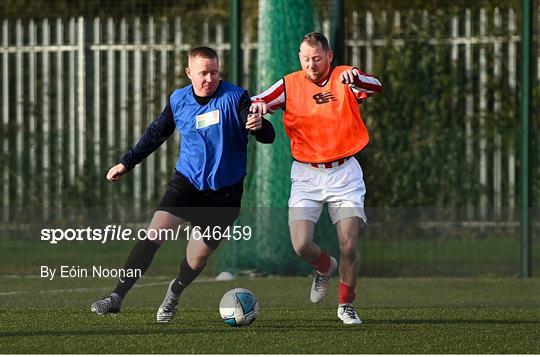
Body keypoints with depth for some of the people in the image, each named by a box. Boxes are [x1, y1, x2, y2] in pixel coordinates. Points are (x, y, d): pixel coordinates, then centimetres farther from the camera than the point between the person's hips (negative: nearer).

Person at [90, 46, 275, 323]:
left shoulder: (235, 98, -11)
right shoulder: (178, 100, 2)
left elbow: (267, 137, -18)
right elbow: (156, 134, 18)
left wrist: (259, 126, -42)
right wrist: (126, 163, 20)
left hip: (224, 193, -2)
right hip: (186, 182, 2)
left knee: (197, 258, 2)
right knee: (155, 233, -18)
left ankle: (175, 291, 35)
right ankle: (117, 297, -15)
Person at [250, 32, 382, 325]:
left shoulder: (345, 78, -2)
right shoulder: (290, 84, 1)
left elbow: (375, 86, -21)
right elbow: (256, 103, -7)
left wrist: (354, 79, -43)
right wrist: (258, 105, -32)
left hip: (344, 172, -1)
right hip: (306, 174, 1)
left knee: (349, 245, -9)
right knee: (301, 245, -12)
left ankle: (346, 304, 16)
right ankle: (325, 267, 25)